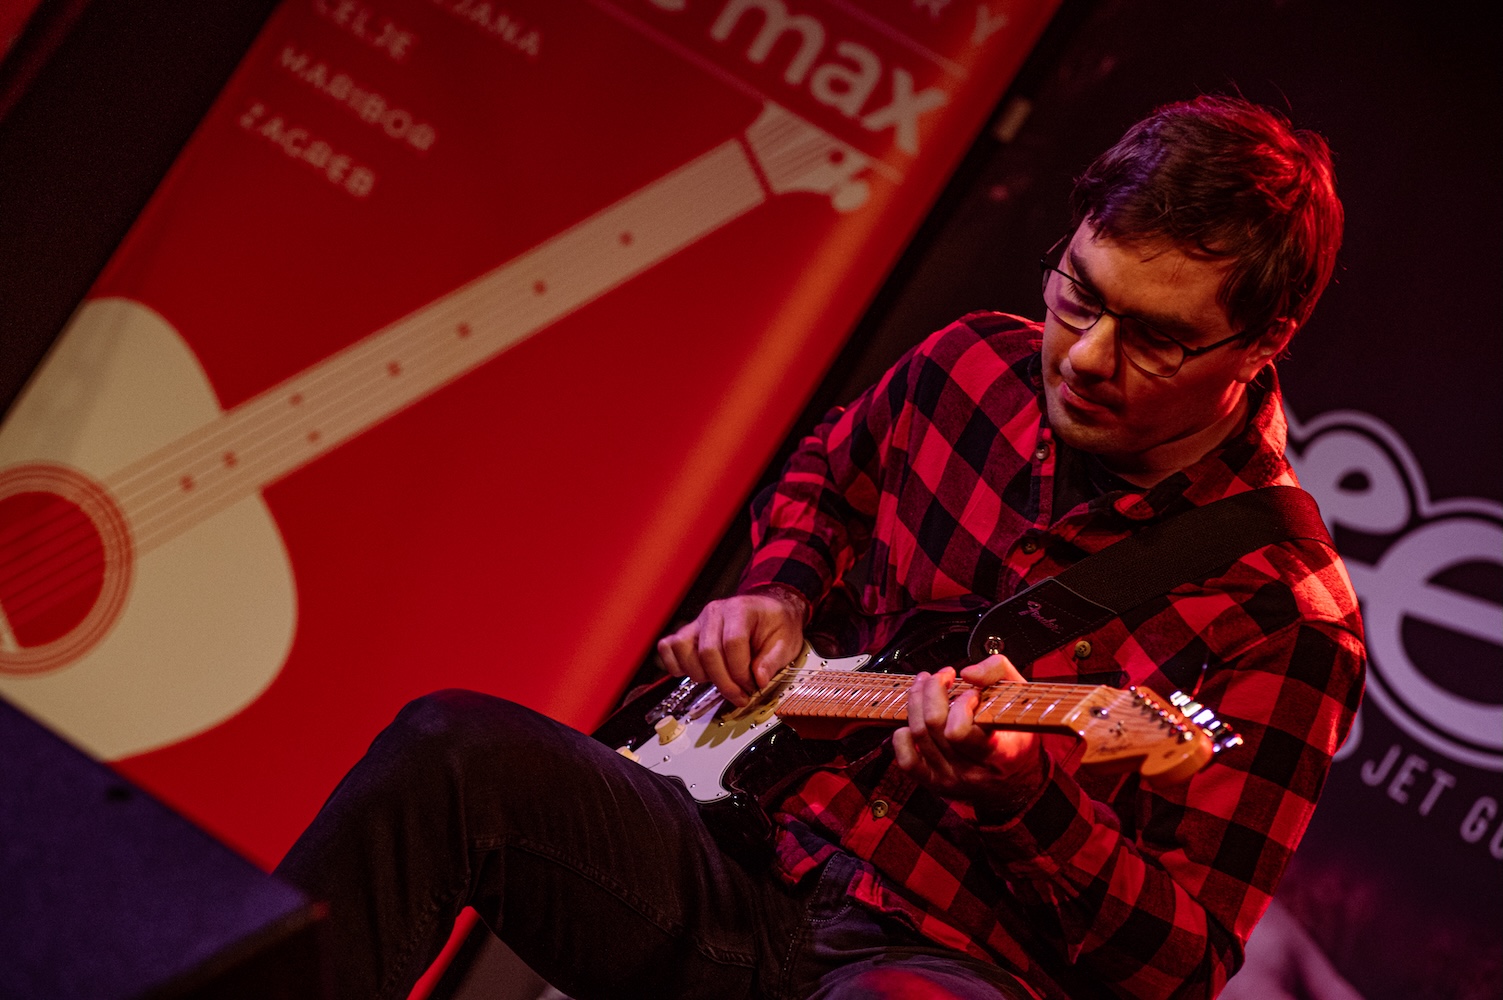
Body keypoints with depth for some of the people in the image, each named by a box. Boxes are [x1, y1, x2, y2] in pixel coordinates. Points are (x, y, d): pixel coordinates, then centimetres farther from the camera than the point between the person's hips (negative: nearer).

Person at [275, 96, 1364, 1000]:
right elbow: (829, 470, 29)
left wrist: (1024, 795, -30)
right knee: (449, 751, -18)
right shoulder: (973, 368, 3)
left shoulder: (1287, 621, -14)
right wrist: (777, 592, 8)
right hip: (758, 866, 6)